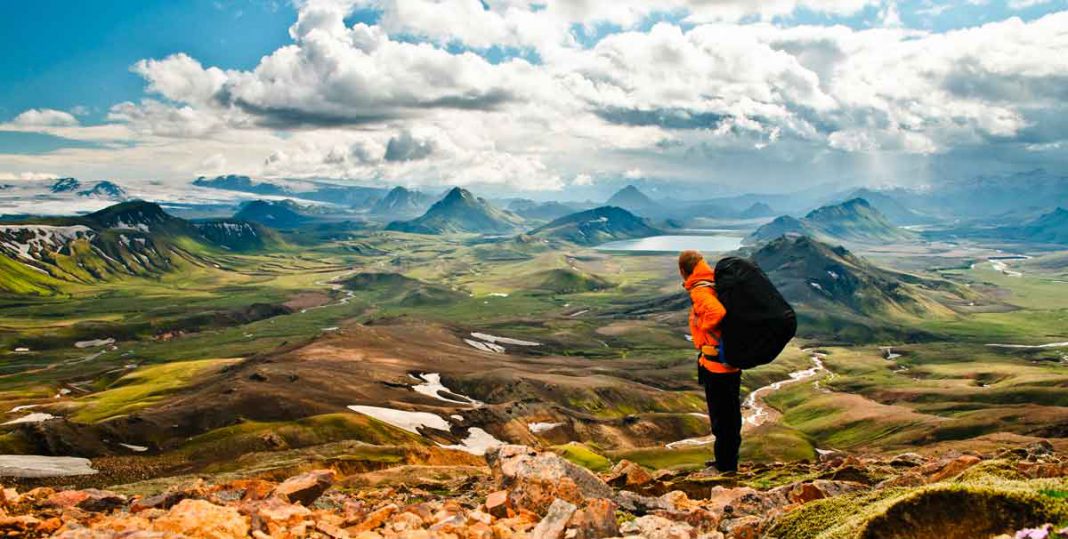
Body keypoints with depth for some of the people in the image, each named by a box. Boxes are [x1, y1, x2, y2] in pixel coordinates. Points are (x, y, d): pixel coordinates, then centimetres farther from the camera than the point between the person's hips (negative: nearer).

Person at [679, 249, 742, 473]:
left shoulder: (700, 291, -18)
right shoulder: (717, 285, 9)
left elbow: (718, 312, -36)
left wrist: (705, 328, -18)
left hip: (715, 363, -9)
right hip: (732, 361, 9)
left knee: (720, 416, 2)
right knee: (731, 415, 18)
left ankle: (725, 464, 11)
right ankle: (729, 462, 31)